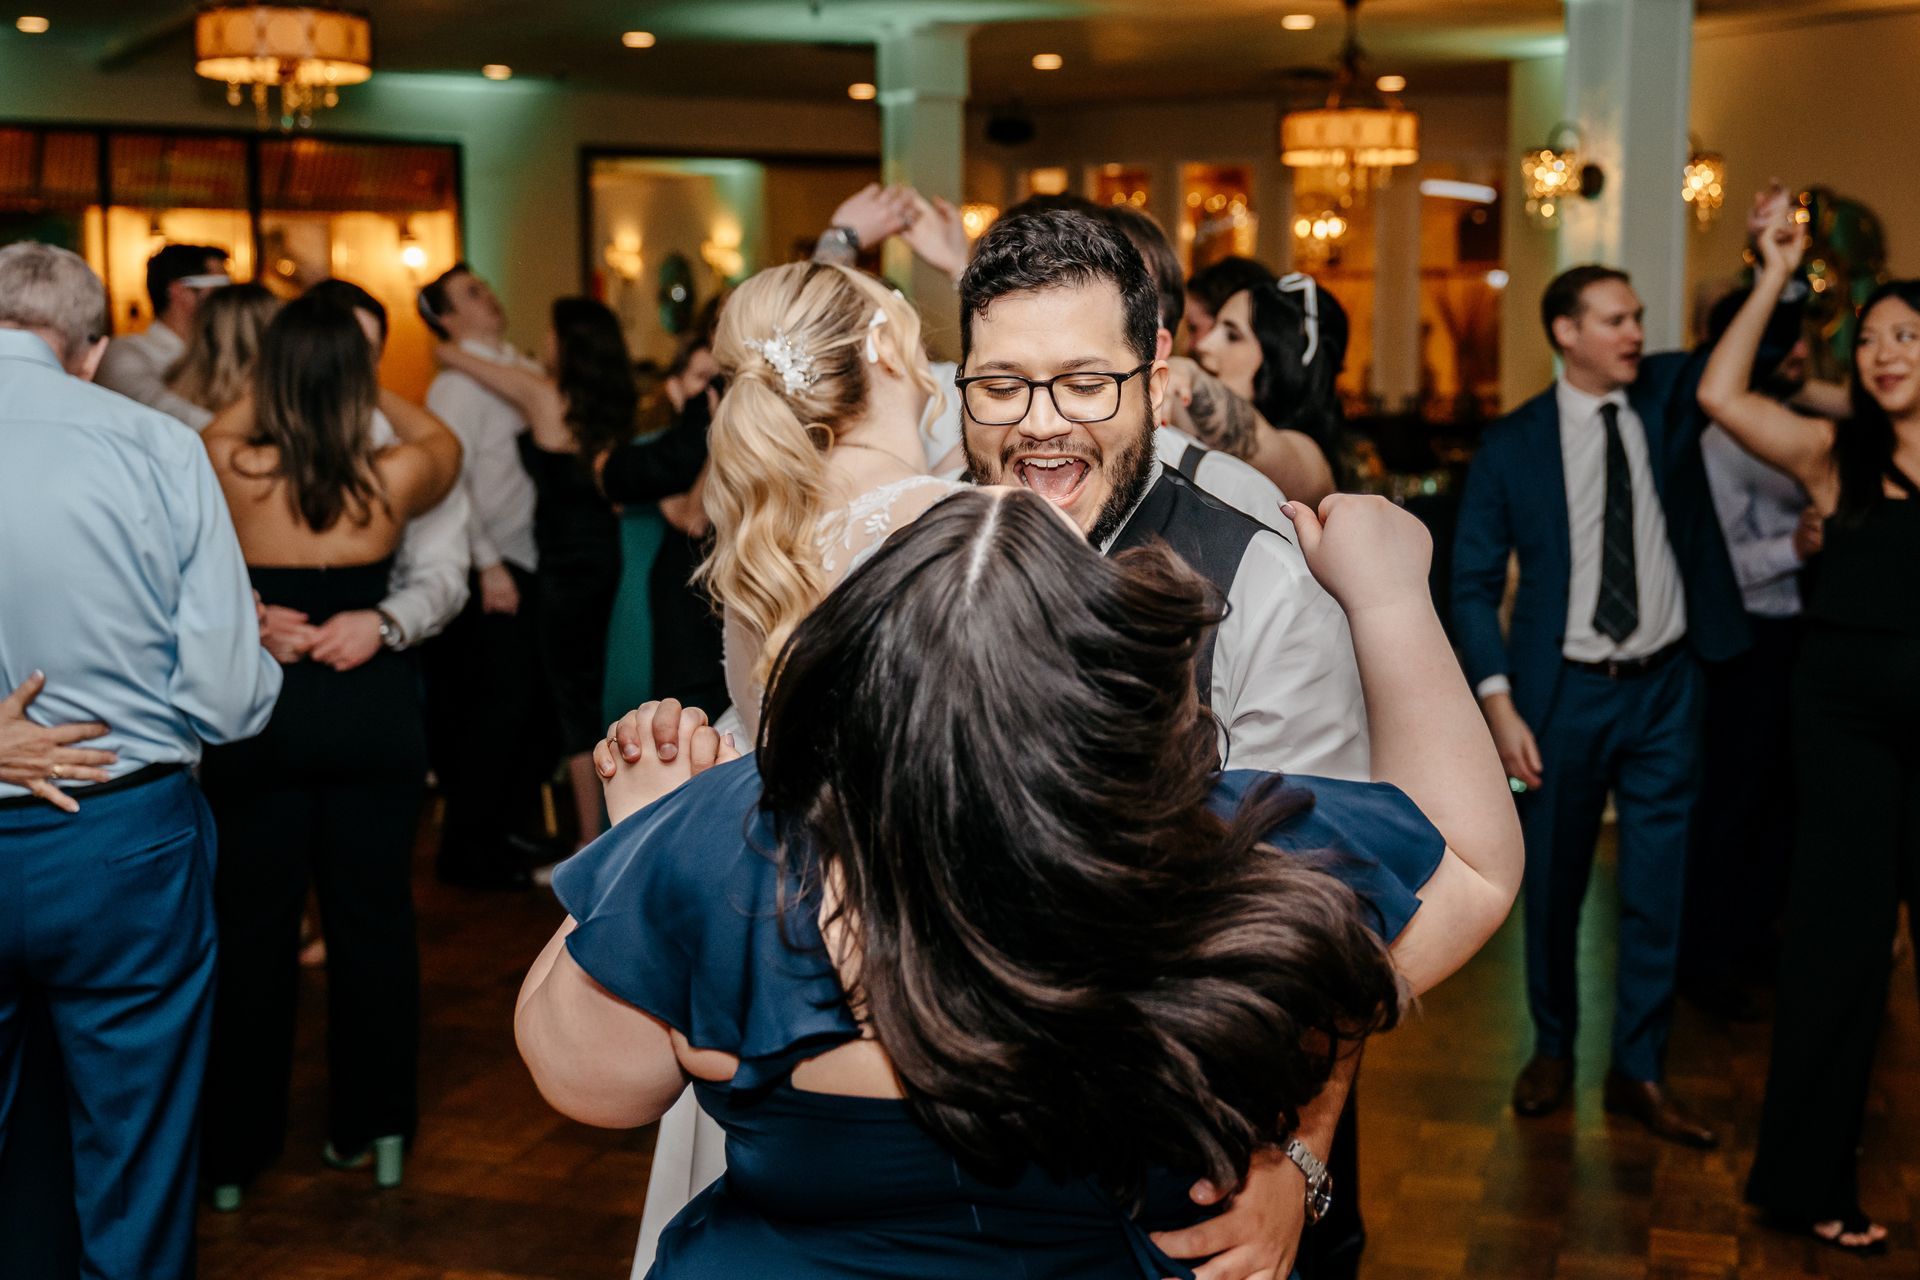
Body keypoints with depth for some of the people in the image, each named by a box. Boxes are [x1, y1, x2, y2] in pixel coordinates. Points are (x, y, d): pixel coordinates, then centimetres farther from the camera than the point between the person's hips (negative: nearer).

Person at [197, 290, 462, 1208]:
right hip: (373, 708, 1)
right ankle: (373, 1129, 21)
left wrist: (280, 378, 23)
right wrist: (374, 391, 24)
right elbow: (443, 443, 16)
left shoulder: (233, 468, -11)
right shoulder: (395, 475, -9)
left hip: (259, 708, 0)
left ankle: (236, 1150, 19)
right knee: (374, 916, 12)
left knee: (253, 925, 9)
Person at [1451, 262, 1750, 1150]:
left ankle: (1639, 1070, 19)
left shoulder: (1669, 393, 4)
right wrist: (1498, 704, -11)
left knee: (1658, 888, 6)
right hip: (1562, 690, -2)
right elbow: (1473, 582, -3)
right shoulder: (1512, 444, -3)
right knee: (1553, 884, 10)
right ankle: (1553, 1050, 29)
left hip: (1665, 686, 2)